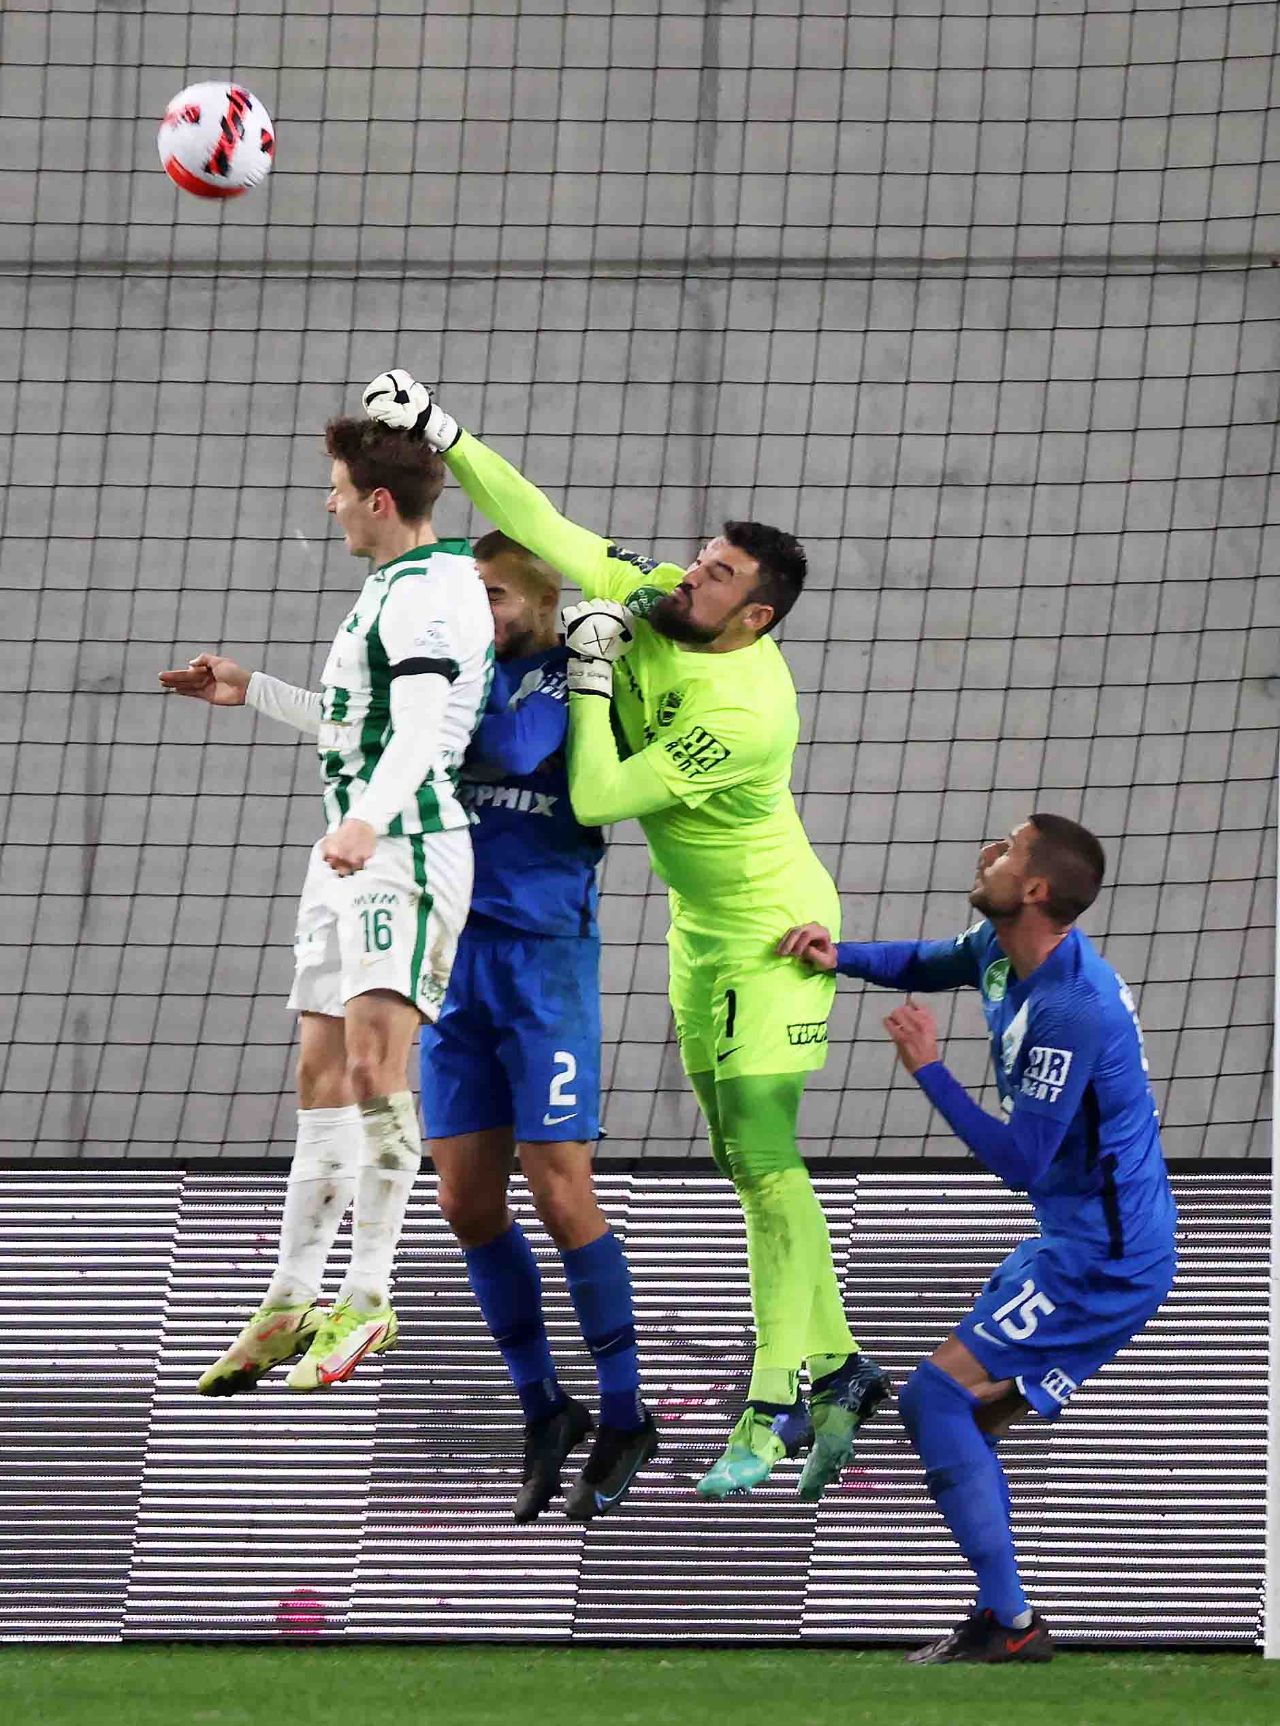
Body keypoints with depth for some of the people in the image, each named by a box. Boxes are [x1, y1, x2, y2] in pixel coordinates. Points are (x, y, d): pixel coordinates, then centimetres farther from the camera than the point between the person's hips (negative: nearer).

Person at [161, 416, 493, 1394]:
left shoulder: (427, 591, -12)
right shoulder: (395, 588, 21)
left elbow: (419, 722, -28)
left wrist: (371, 817, -44)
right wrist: (252, 692, 42)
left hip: (406, 846, -11)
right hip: (353, 847, 11)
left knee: (373, 1059, -21)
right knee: (322, 1076, 11)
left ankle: (368, 1299, -25)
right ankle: (292, 1306, 16)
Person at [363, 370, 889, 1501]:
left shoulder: (749, 714, -32)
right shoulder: (652, 607, -10)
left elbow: (596, 799, -29)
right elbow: (545, 533, -8)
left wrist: (591, 676, -21)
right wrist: (443, 438, -16)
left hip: (774, 936, -9)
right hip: (700, 930, 9)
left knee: (766, 1163, -10)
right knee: (742, 1160, 11)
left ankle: (776, 1402, -8)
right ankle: (836, 1369, 19)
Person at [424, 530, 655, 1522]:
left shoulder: (572, 678, -3)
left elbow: (512, 746, -20)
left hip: (545, 956, -6)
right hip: (455, 956, 6)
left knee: (563, 1201, -7)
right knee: (468, 1204, 5)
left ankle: (624, 1417, 5)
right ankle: (543, 1410, 18)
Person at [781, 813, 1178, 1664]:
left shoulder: (1074, 1011, -27)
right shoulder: (1002, 951, 3)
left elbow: (1020, 1161, -25)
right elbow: (923, 964, 26)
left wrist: (930, 1072, -18)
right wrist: (837, 954, 8)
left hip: (1102, 1260, -10)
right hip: (1077, 1243, 10)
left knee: (935, 1398, -13)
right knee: (959, 1418, 14)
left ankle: (1013, 1623, -13)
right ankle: (999, 1621, 17)